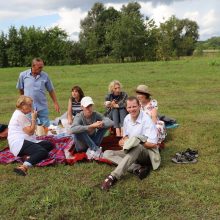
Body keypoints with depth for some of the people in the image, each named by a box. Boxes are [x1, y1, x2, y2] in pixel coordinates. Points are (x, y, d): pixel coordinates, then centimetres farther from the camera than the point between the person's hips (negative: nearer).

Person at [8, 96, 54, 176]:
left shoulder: (19, 114, 24)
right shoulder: (20, 115, -8)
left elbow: (30, 130, 23)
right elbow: (30, 132, -11)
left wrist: (33, 118, 13)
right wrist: (34, 118, -3)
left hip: (23, 141, 11)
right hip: (20, 143, -11)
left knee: (49, 145, 1)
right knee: (43, 152, -31)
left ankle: (30, 156, -17)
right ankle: (24, 167, -49)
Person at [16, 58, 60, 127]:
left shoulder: (45, 76, -1)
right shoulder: (23, 75, -3)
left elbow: (51, 90, 6)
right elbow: (20, 89, 10)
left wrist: (56, 103, 4)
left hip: (43, 108, 1)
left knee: (46, 127, 5)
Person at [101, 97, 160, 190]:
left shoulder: (146, 120, -18)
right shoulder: (127, 119, 3)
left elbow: (153, 144, -21)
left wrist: (130, 141, -17)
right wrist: (124, 140, -9)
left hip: (147, 152, -7)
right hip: (132, 153, 7)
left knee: (135, 147, -41)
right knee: (107, 153, -11)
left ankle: (113, 176, -42)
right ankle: (137, 168, -28)